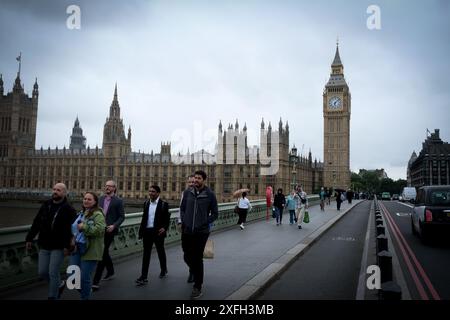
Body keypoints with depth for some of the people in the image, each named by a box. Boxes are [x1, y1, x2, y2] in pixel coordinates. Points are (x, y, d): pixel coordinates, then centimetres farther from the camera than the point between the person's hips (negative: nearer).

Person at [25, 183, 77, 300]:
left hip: (58, 247, -6)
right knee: (42, 272, 10)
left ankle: (52, 297, 12)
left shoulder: (69, 209, -10)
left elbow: (71, 229, -16)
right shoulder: (45, 205, 7)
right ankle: (59, 284, 35)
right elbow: (36, 223, 12)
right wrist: (29, 238, 8)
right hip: (44, 246, 6)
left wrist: (67, 246, -22)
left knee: (53, 273, -4)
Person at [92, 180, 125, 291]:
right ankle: (110, 272, 41)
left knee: (102, 254, -8)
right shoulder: (101, 198, 9)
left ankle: (96, 282, -6)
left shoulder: (118, 201, -7)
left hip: (109, 230, -6)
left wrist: (114, 226, -17)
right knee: (105, 252, 19)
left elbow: (122, 217, -5)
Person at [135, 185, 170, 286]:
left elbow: (167, 218, -4)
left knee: (161, 252, 14)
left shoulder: (163, 204, -6)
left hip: (158, 232, -3)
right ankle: (143, 277, 4)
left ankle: (164, 270, 35)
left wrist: (164, 228, -19)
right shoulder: (146, 203, 8)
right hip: (147, 232, 3)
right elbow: (144, 218, 13)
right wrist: (141, 230, 9)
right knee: (146, 254, 3)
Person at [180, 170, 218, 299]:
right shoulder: (187, 192, 3)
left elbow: (215, 213, 1)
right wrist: (182, 222, 2)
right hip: (186, 231, 4)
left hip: (201, 232, -3)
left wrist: (205, 223, -7)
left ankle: (197, 287, 14)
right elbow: (182, 208, 13)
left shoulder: (210, 194, -5)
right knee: (187, 257, 14)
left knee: (197, 259, -1)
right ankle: (194, 272, 46)